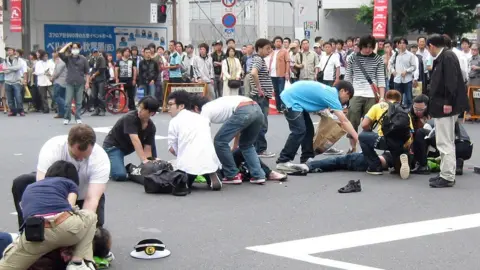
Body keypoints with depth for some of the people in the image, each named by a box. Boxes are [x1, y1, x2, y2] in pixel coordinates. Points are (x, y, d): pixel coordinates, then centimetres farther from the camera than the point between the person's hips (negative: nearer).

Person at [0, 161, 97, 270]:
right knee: (90, 215, 33)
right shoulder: (70, 184, 30)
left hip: (34, 235, 2)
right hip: (66, 226, -2)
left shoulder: (29, 188, 41)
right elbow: (69, 207, 16)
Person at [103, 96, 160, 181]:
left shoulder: (151, 127, -9)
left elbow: (147, 149, -9)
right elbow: (135, 140, -37)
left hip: (127, 147, 6)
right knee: (120, 175, -27)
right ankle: (107, 163, 3)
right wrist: (144, 160, -44)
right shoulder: (130, 118, -28)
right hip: (113, 146, -6)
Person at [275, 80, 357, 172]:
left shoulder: (329, 91, 11)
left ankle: (306, 159, 16)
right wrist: (356, 138, -18)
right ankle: (282, 161, -12)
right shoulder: (332, 96, -17)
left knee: (308, 129, 11)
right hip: (291, 100, -11)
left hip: (294, 98, 11)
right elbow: (344, 121, -20)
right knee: (299, 131, -16)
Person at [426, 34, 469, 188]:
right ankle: (446, 174, 24)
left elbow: (451, 81, -22)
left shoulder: (447, 57, -14)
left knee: (445, 143, -7)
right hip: (442, 106, 10)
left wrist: (448, 102, -25)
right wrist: (434, 106, 20)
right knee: (446, 143, 16)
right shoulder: (441, 58, 14)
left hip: (446, 106, -10)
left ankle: (448, 178, -3)